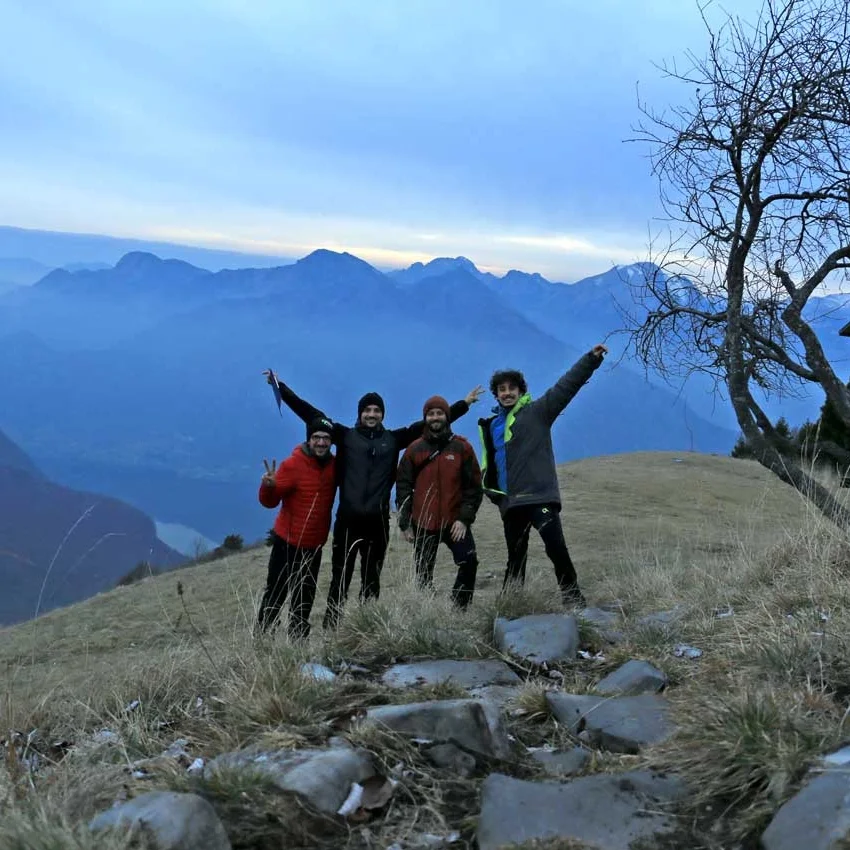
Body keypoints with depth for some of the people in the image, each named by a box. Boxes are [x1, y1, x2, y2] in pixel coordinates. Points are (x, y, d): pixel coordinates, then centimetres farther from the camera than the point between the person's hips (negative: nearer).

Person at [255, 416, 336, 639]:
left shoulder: (334, 465, 0)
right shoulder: (292, 465, -16)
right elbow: (270, 502, -15)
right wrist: (269, 486, -35)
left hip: (314, 544, 5)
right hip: (288, 542, -5)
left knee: (305, 596, 15)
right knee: (276, 592, 0)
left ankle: (298, 639, 27)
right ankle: (261, 636, 12)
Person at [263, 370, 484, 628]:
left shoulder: (393, 439, 10)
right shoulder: (346, 436, 6)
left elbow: (430, 423, 13)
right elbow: (311, 413, 2)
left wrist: (464, 403, 15)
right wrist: (280, 387, -3)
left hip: (377, 522, 2)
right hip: (347, 521, -2)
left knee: (371, 582, 12)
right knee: (340, 581, 2)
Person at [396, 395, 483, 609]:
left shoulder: (462, 447, 3)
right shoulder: (414, 449, 6)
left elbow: (474, 485, 2)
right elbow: (403, 487, 7)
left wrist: (465, 518, -8)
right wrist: (405, 524, 2)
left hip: (455, 522, -1)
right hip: (423, 525, 1)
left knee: (469, 563, -16)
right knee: (424, 574, 6)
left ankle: (459, 609, -3)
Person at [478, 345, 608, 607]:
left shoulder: (537, 412, 1)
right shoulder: (491, 426, 17)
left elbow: (566, 386, -9)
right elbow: (488, 464, 26)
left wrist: (591, 359, -18)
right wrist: (491, 489, 12)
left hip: (540, 497, -5)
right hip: (510, 502, 6)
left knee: (556, 547, -18)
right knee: (516, 556, 14)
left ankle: (573, 599, -10)